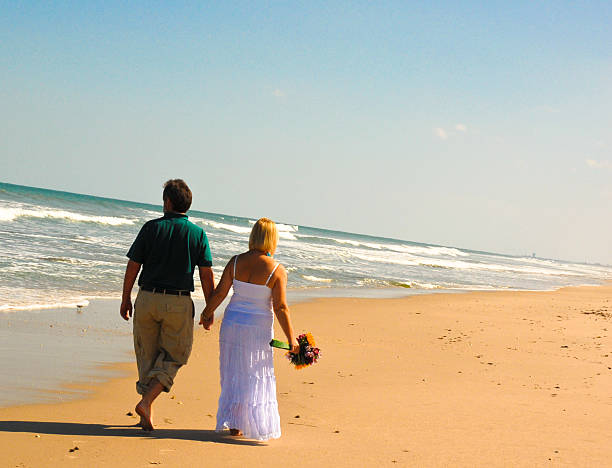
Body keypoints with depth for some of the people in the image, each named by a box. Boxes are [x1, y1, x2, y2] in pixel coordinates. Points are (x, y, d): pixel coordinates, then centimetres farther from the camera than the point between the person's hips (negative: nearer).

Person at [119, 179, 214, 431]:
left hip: (147, 298, 1)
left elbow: (133, 266, -1)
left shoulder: (151, 228, -1)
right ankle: (146, 402, -11)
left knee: (147, 356, 13)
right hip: (179, 303, -1)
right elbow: (206, 275, -2)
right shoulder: (197, 234, -2)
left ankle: (147, 417, 15)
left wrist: (126, 299, 9)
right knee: (173, 357, 9)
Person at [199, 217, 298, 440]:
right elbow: (280, 307, -13)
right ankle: (258, 425, 8)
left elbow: (219, 292, -2)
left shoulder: (236, 262, -4)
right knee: (258, 376, 9)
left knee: (234, 374, 14)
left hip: (232, 324, 3)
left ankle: (234, 424, 17)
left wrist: (207, 313, 16)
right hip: (258, 330, -3)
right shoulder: (277, 271, -12)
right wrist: (291, 339, -7)